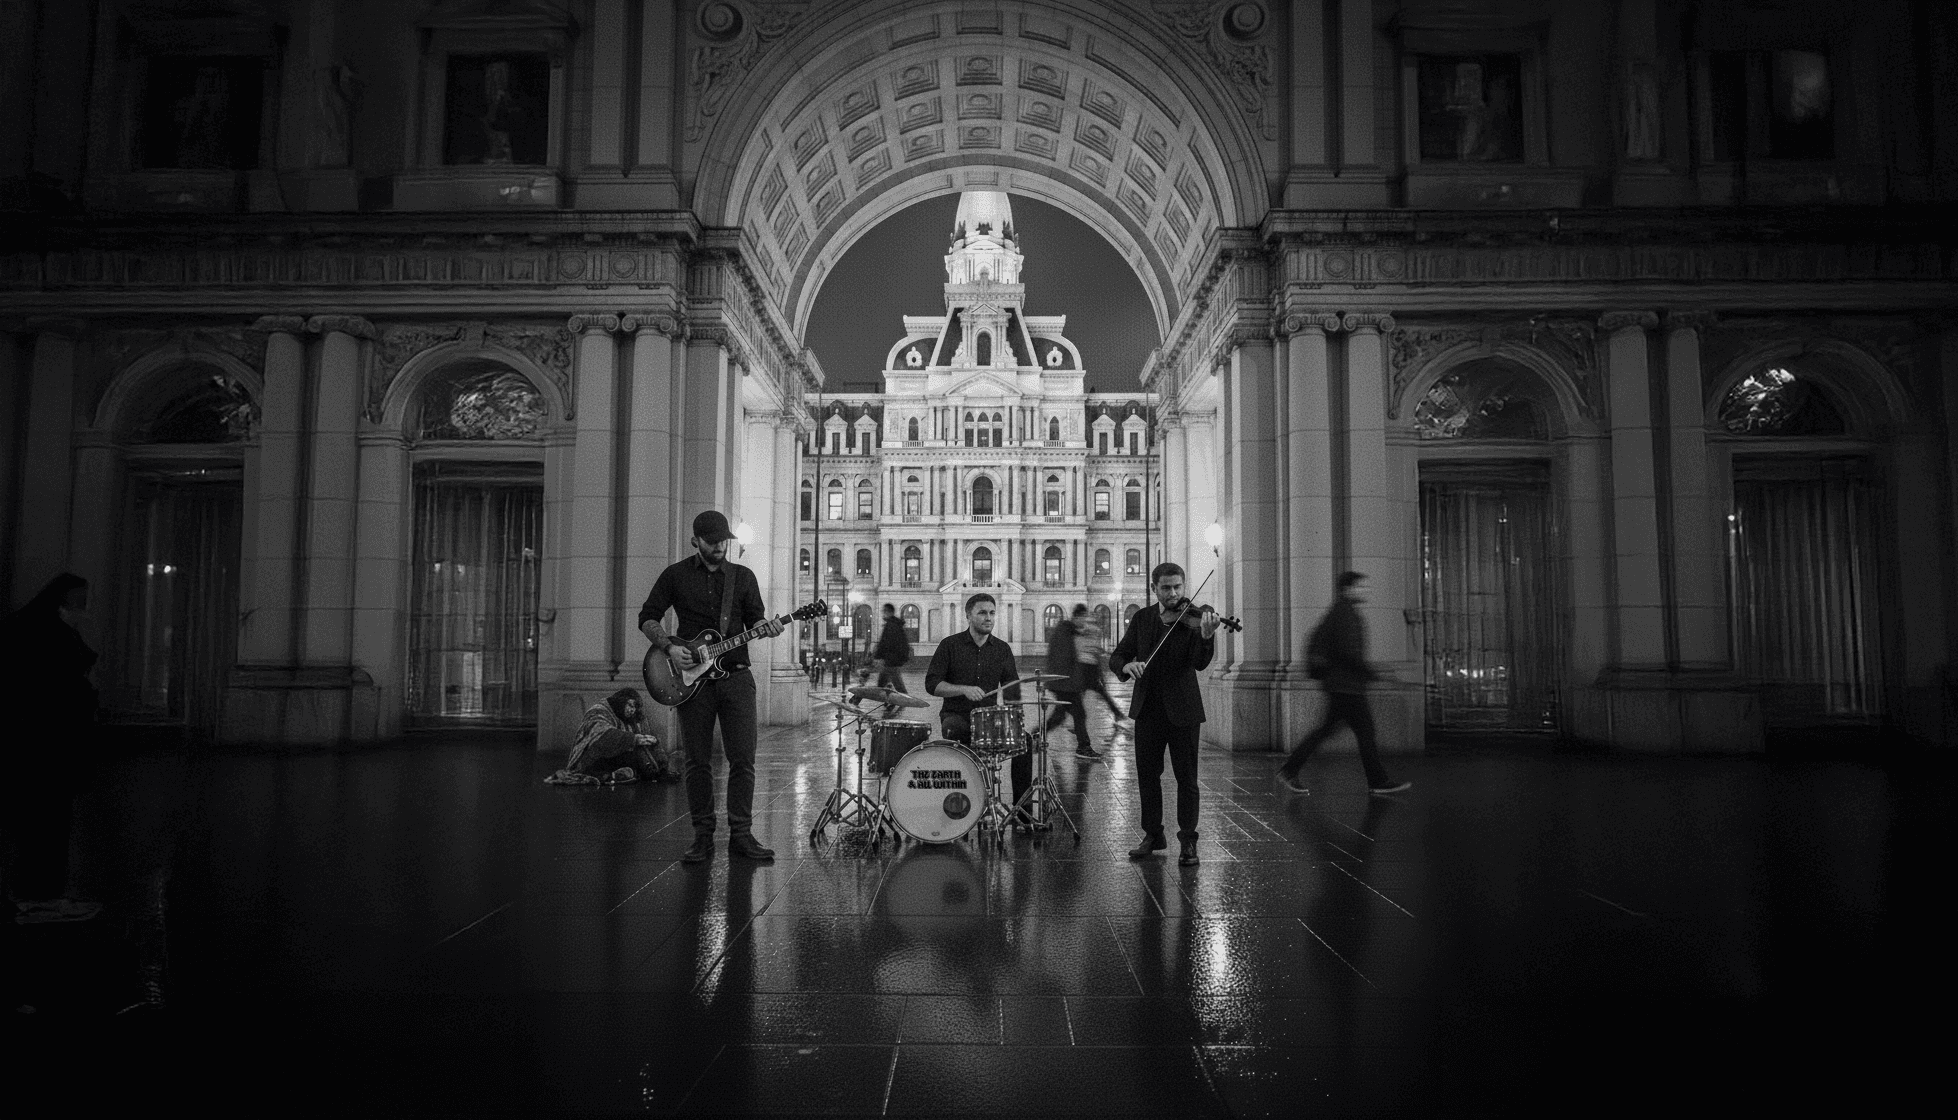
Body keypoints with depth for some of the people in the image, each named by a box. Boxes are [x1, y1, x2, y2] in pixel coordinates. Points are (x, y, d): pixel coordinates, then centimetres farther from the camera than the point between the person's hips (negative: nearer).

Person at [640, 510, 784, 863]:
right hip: (692, 677, -1)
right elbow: (647, 618, 8)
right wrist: (669, 647, -8)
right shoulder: (675, 575, 5)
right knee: (697, 761, 2)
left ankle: (741, 834, 6)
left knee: (743, 759, -3)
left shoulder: (743, 576, 10)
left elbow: (754, 620, 12)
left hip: (736, 676, 1)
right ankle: (703, 836, 12)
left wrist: (765, 628, -12)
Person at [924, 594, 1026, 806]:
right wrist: (964, 689, -21)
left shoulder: (1002, 649, 9)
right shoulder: (950, 645, -1)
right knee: (953, 731, -37)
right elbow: (932, 684, -6)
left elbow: (1013, 691, 8)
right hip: (957, 715, -3)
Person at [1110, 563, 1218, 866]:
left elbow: (1200, 663, -18)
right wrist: (1127, 665, -17)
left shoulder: (1192, 619, -5)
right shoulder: (1142, 619, 6)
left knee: (1186, 778, 2)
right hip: (1147, 709, 4)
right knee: (1147, 775, 11)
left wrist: (1206, 636, -37)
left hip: (1182, 710, -3)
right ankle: (1153, 835, 26)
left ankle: (1188, 841, 12)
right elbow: (1116, 656, 6)